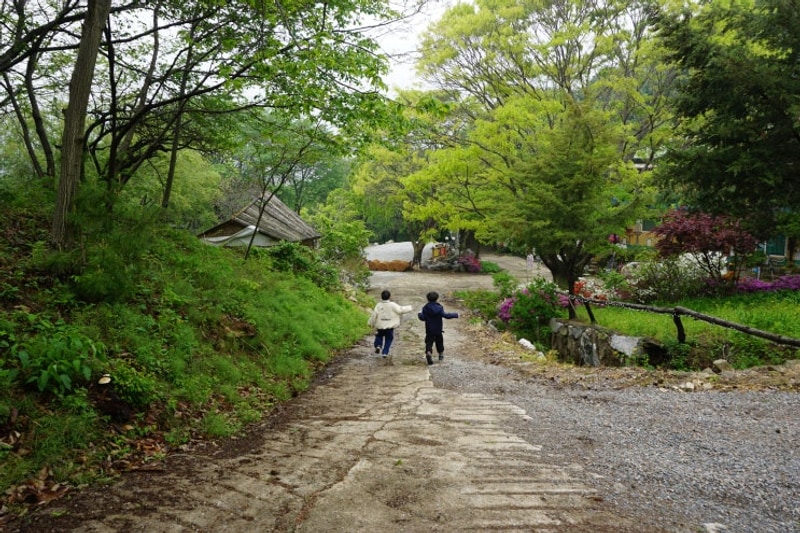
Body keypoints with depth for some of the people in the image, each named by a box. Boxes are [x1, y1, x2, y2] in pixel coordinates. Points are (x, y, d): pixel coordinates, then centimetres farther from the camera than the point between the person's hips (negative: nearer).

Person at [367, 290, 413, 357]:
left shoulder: (378, 305, -8)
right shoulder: (392, 305, -12)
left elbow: (374, 315, -6)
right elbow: (401, 310, -11)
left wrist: (370, 323, 8)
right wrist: (410, 308, 2)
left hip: (380, 326, 1)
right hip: (390, 326, -1)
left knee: (379, 336, 25)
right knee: (388, 339, 14)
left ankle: (378, 345, 1)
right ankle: (385, 352, 10)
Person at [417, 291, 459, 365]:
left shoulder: (425, 308, -6)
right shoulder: (439, 307, -7)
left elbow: (422, 318, -9)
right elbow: (445, 315, -16)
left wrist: (419, 314, 14)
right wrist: (455, 315, -6)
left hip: (429, 330, -1)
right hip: (438, 330, 1)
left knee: (429, 343, -2)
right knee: (439, 342, 20)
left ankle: (428, 353, -28)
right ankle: (441, 354, 32)